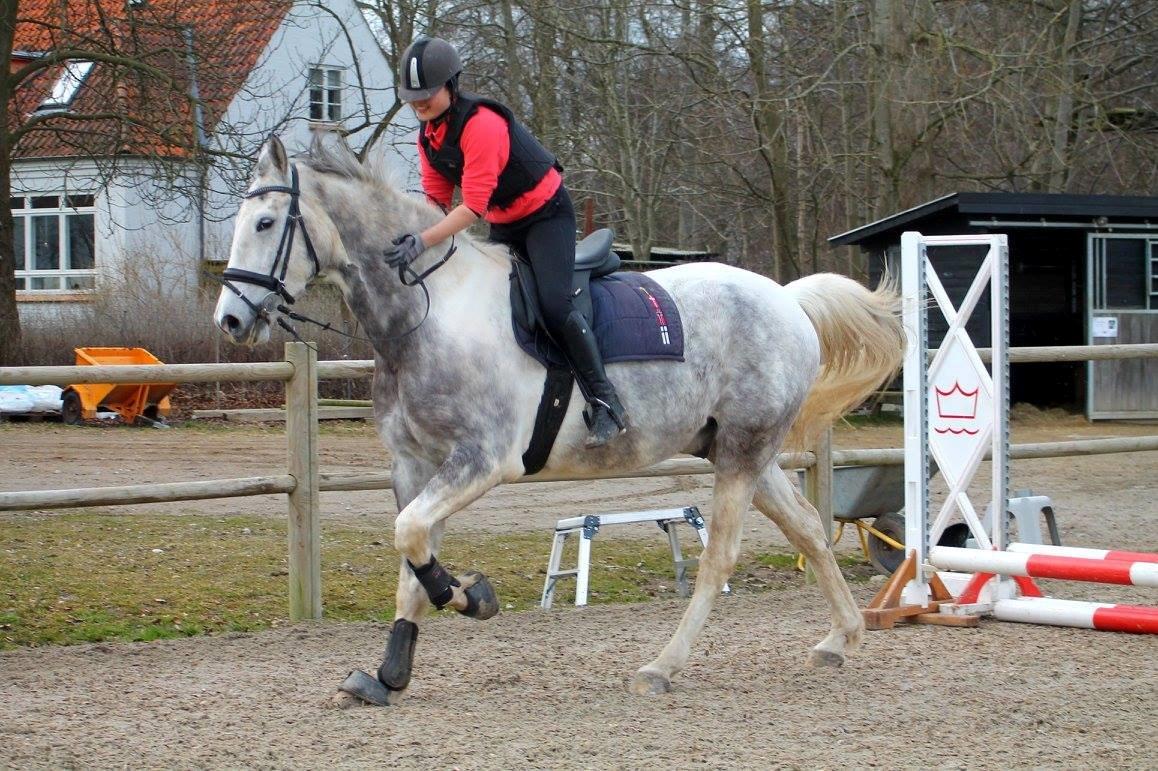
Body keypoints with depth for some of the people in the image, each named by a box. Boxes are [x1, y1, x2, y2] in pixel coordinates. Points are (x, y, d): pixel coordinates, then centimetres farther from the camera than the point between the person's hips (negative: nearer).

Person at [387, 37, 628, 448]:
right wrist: (411, 236, -17)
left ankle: (605, 403, -18)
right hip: (503, 226, 9)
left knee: (553, 306, -25)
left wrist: (424, 241, -41)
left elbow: (473, 205, -33)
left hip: (547, 214, -9)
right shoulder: (428, 133, 0)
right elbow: (436, 199, 2)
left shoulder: (482, 124, -28)